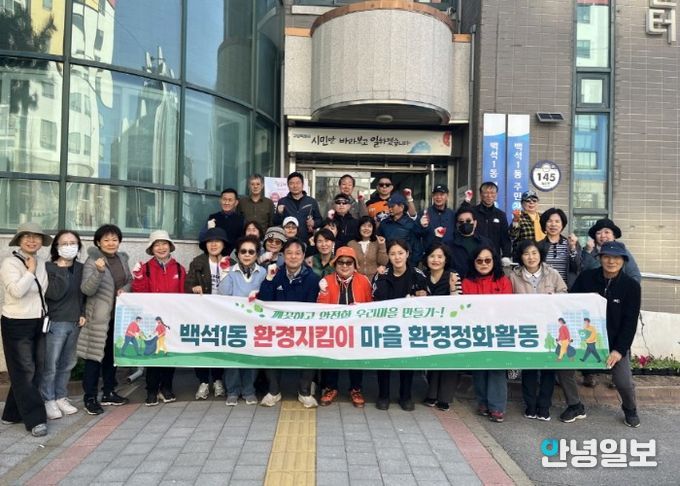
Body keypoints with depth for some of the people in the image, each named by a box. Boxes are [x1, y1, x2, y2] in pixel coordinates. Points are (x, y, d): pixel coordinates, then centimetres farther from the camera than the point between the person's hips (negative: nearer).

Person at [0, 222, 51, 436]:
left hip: (39, 323, 7)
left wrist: (46, 315, 7)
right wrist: (30, 270, -15)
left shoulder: (42, 263, 7)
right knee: (24, 372, -2)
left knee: (36, 369, 10)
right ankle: (35, 419, 3)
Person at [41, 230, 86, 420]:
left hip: (75, 323, 5)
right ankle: (48, 401, 13)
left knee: (68, 363, 13)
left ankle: (61, 397, 26)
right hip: (55, 322, -5)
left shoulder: (80, 268, 8)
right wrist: (61, 269, -19)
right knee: (50, 365, -1)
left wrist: (83, 313, 2)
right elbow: (54, 294, -20)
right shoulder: (49, 268, -8)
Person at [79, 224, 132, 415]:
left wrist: (125, 289, -5)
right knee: (95, 356, -2)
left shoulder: (122, 258, 7)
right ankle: (90, 398, 7)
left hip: (118, 314, 7)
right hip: (99, 316, -6)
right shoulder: (92, 261, -12)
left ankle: (109, 393, 26)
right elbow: (87, 289, -21)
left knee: (112, 354, 15)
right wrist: (99, 271, -36)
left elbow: (130, 281, 17)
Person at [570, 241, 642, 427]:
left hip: (615, 342, -1)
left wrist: (620, 349, -15)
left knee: (624, 382, -10)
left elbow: (630, 322, -7)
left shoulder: (631, 286, -8)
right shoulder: (586, 277, -6)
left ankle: (630, 409, 25)